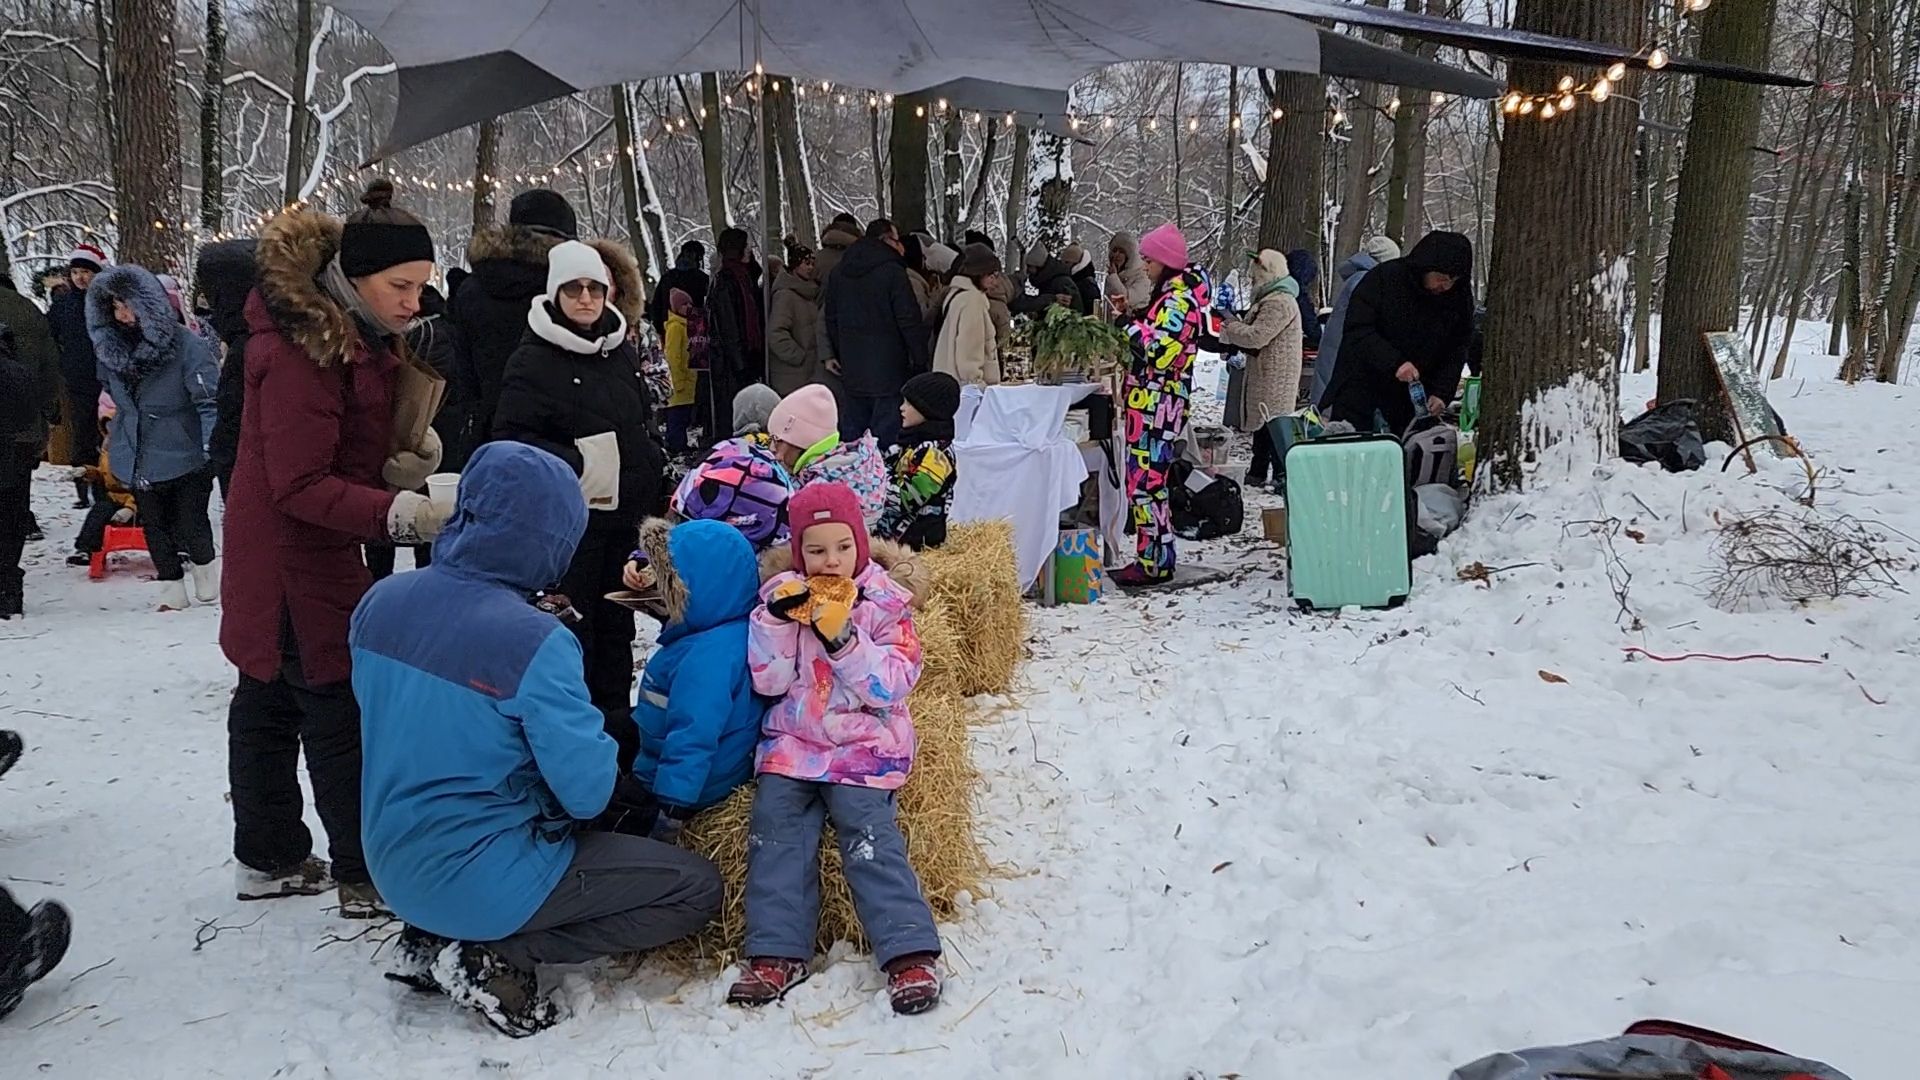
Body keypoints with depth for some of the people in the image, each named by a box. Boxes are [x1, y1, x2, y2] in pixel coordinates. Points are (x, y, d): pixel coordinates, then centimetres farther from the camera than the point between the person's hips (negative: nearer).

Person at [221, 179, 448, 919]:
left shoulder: (355, 333, 6)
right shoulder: (301, 349, -24)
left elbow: (358, 450, 14)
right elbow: (301, 486, -27)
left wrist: (405, 468, -6)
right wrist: (398, 513, -38)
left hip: (291, 556, 10)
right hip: (294, 561, -10)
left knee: (270, 704, 17)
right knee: (342, 713, -5)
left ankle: (269, 859, 30)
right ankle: (364, 878, 4)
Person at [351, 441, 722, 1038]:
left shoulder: (382, 600, -5)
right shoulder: (534, 642, -26)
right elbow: (589, 792, -21)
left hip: (396, 867, 8)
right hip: (481, 879, -7)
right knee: (696, 888, 4)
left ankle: (432, 938, 14)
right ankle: (496, 957, -4)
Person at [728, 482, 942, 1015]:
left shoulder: (885, 603, 0)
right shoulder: (783, 596, 7)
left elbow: (891, 686, -10)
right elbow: (769, 681, 0)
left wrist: (843, 637, -21)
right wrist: (777, 620, -14)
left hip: (864, 746, -3)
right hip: (793, 741, 3)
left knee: (868, 837, -17)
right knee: (776, 828, -14)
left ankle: (911, 952, -15)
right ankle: (778, 952, -9)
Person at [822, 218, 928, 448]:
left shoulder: (839, 272, 13)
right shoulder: (892, 272, -11)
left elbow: (831, 318, 20)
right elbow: (910, 321, -12)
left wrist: (836, 353, 27)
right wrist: (920, 362, -6)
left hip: (851, 368, 7)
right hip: (888, 367, -7)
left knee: (851, 432, 14)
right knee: (885, 435, -5)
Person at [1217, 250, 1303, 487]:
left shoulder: (1279, 303, -19)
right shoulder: (1271, 299, 18)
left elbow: (1256, 336, -24)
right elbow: (1256, 331, 24)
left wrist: (1230, 327, -10)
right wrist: (1235, 323, 7)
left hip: (1275, 377, -11)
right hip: (1265, 374, 11)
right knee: (1261, 422, 17)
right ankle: (1257, 472, 27)